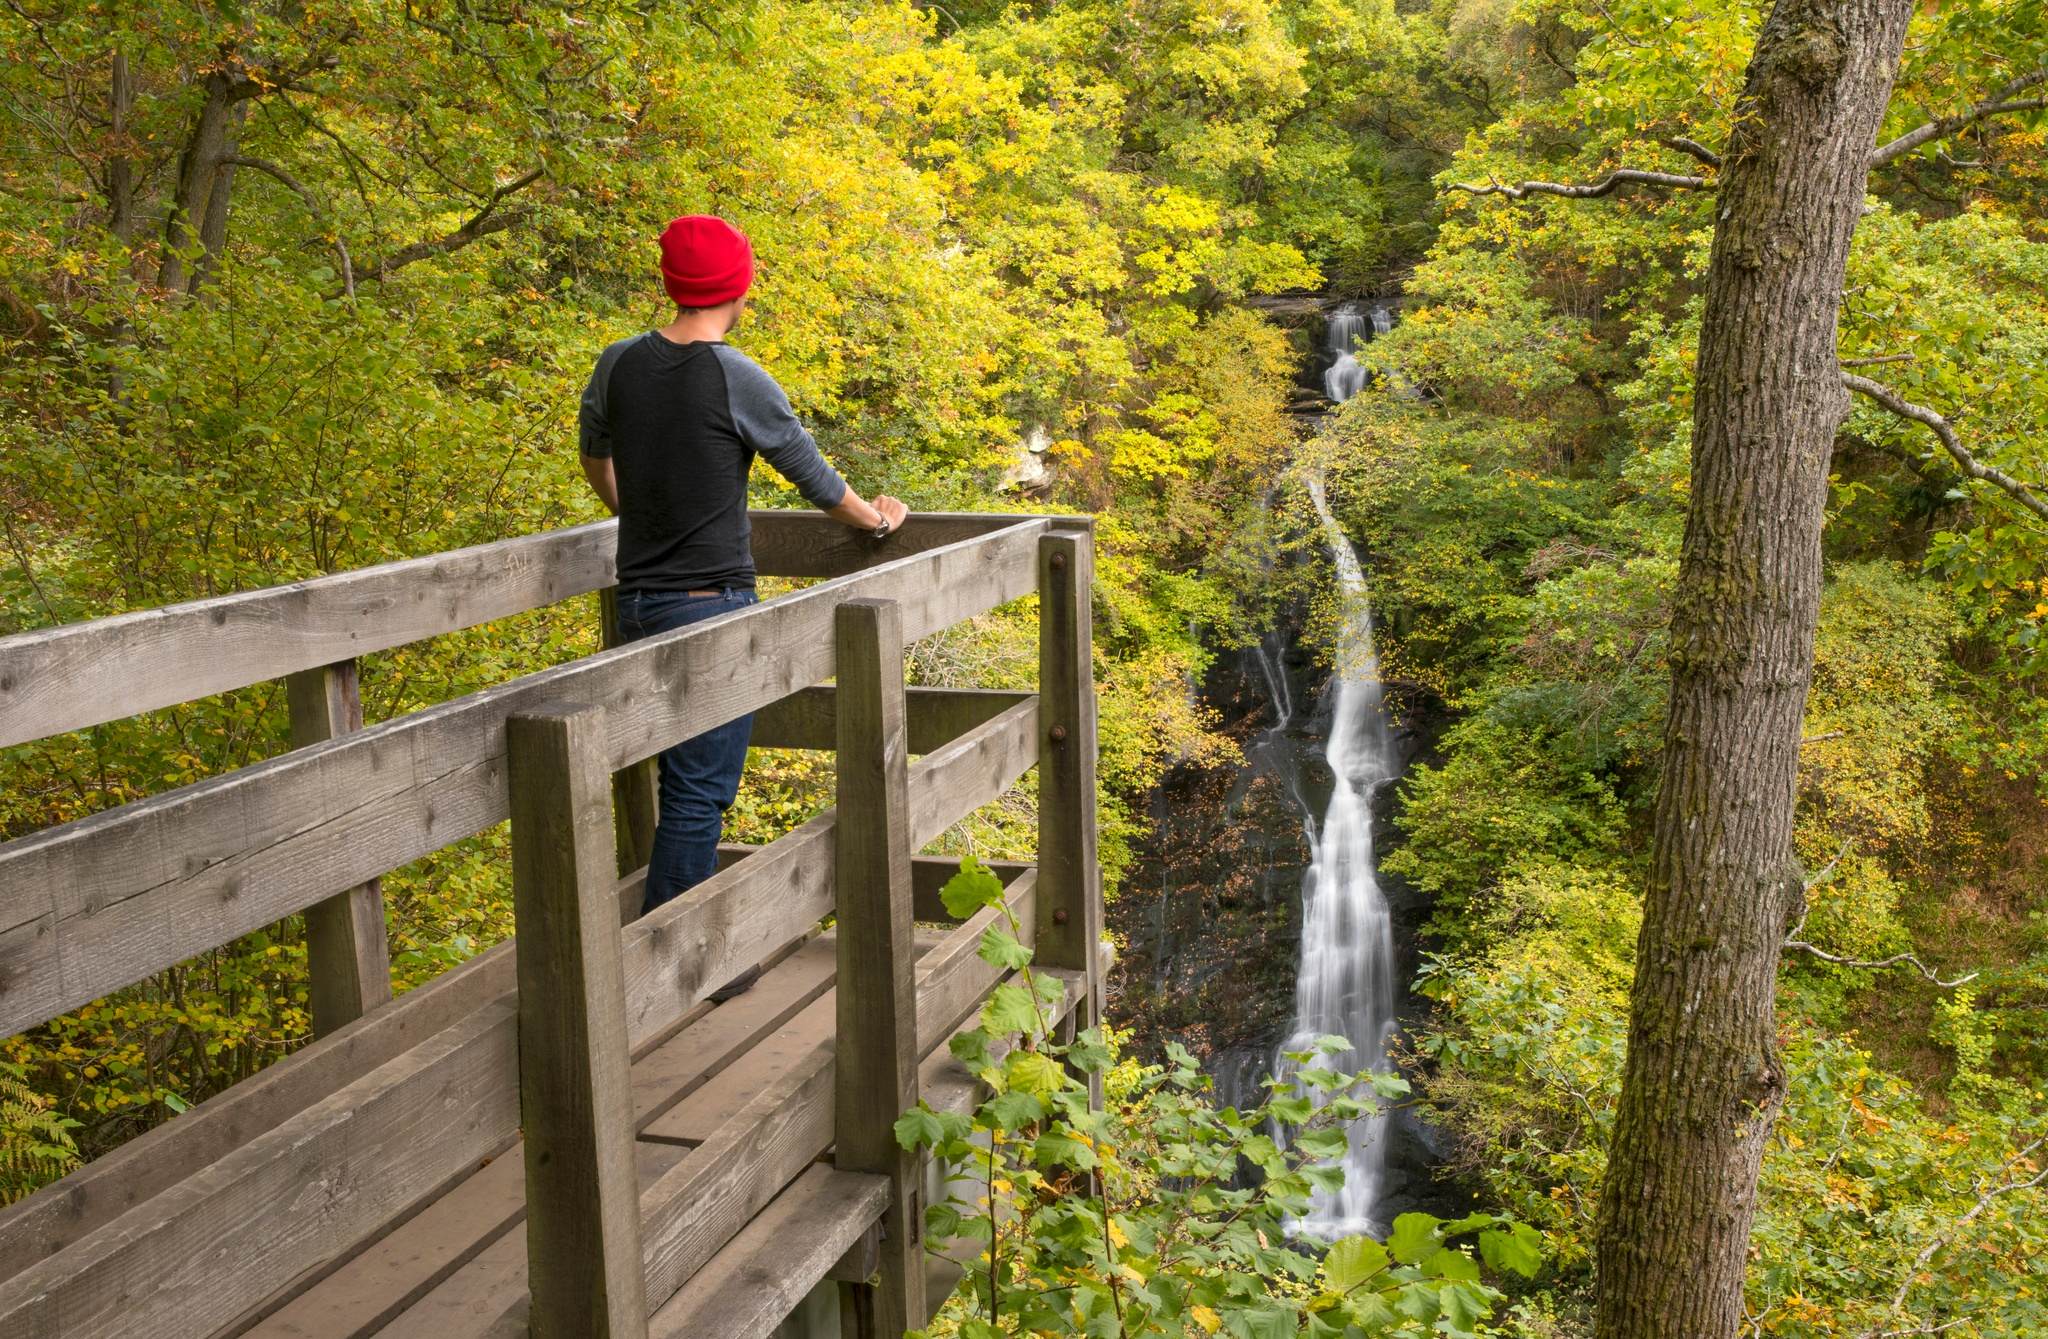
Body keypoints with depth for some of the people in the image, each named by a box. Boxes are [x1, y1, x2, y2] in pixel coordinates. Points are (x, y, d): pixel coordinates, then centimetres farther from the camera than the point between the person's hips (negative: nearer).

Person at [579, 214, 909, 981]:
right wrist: (876, 519, 17)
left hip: (639, 604, 7)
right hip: (712, 611, -7)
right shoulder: (738, 381, -13)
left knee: (688, 783, 18)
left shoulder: (619, 365, 4)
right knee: (698, 794, -1)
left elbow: (596, 458, 22)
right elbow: (813, 478, -1)